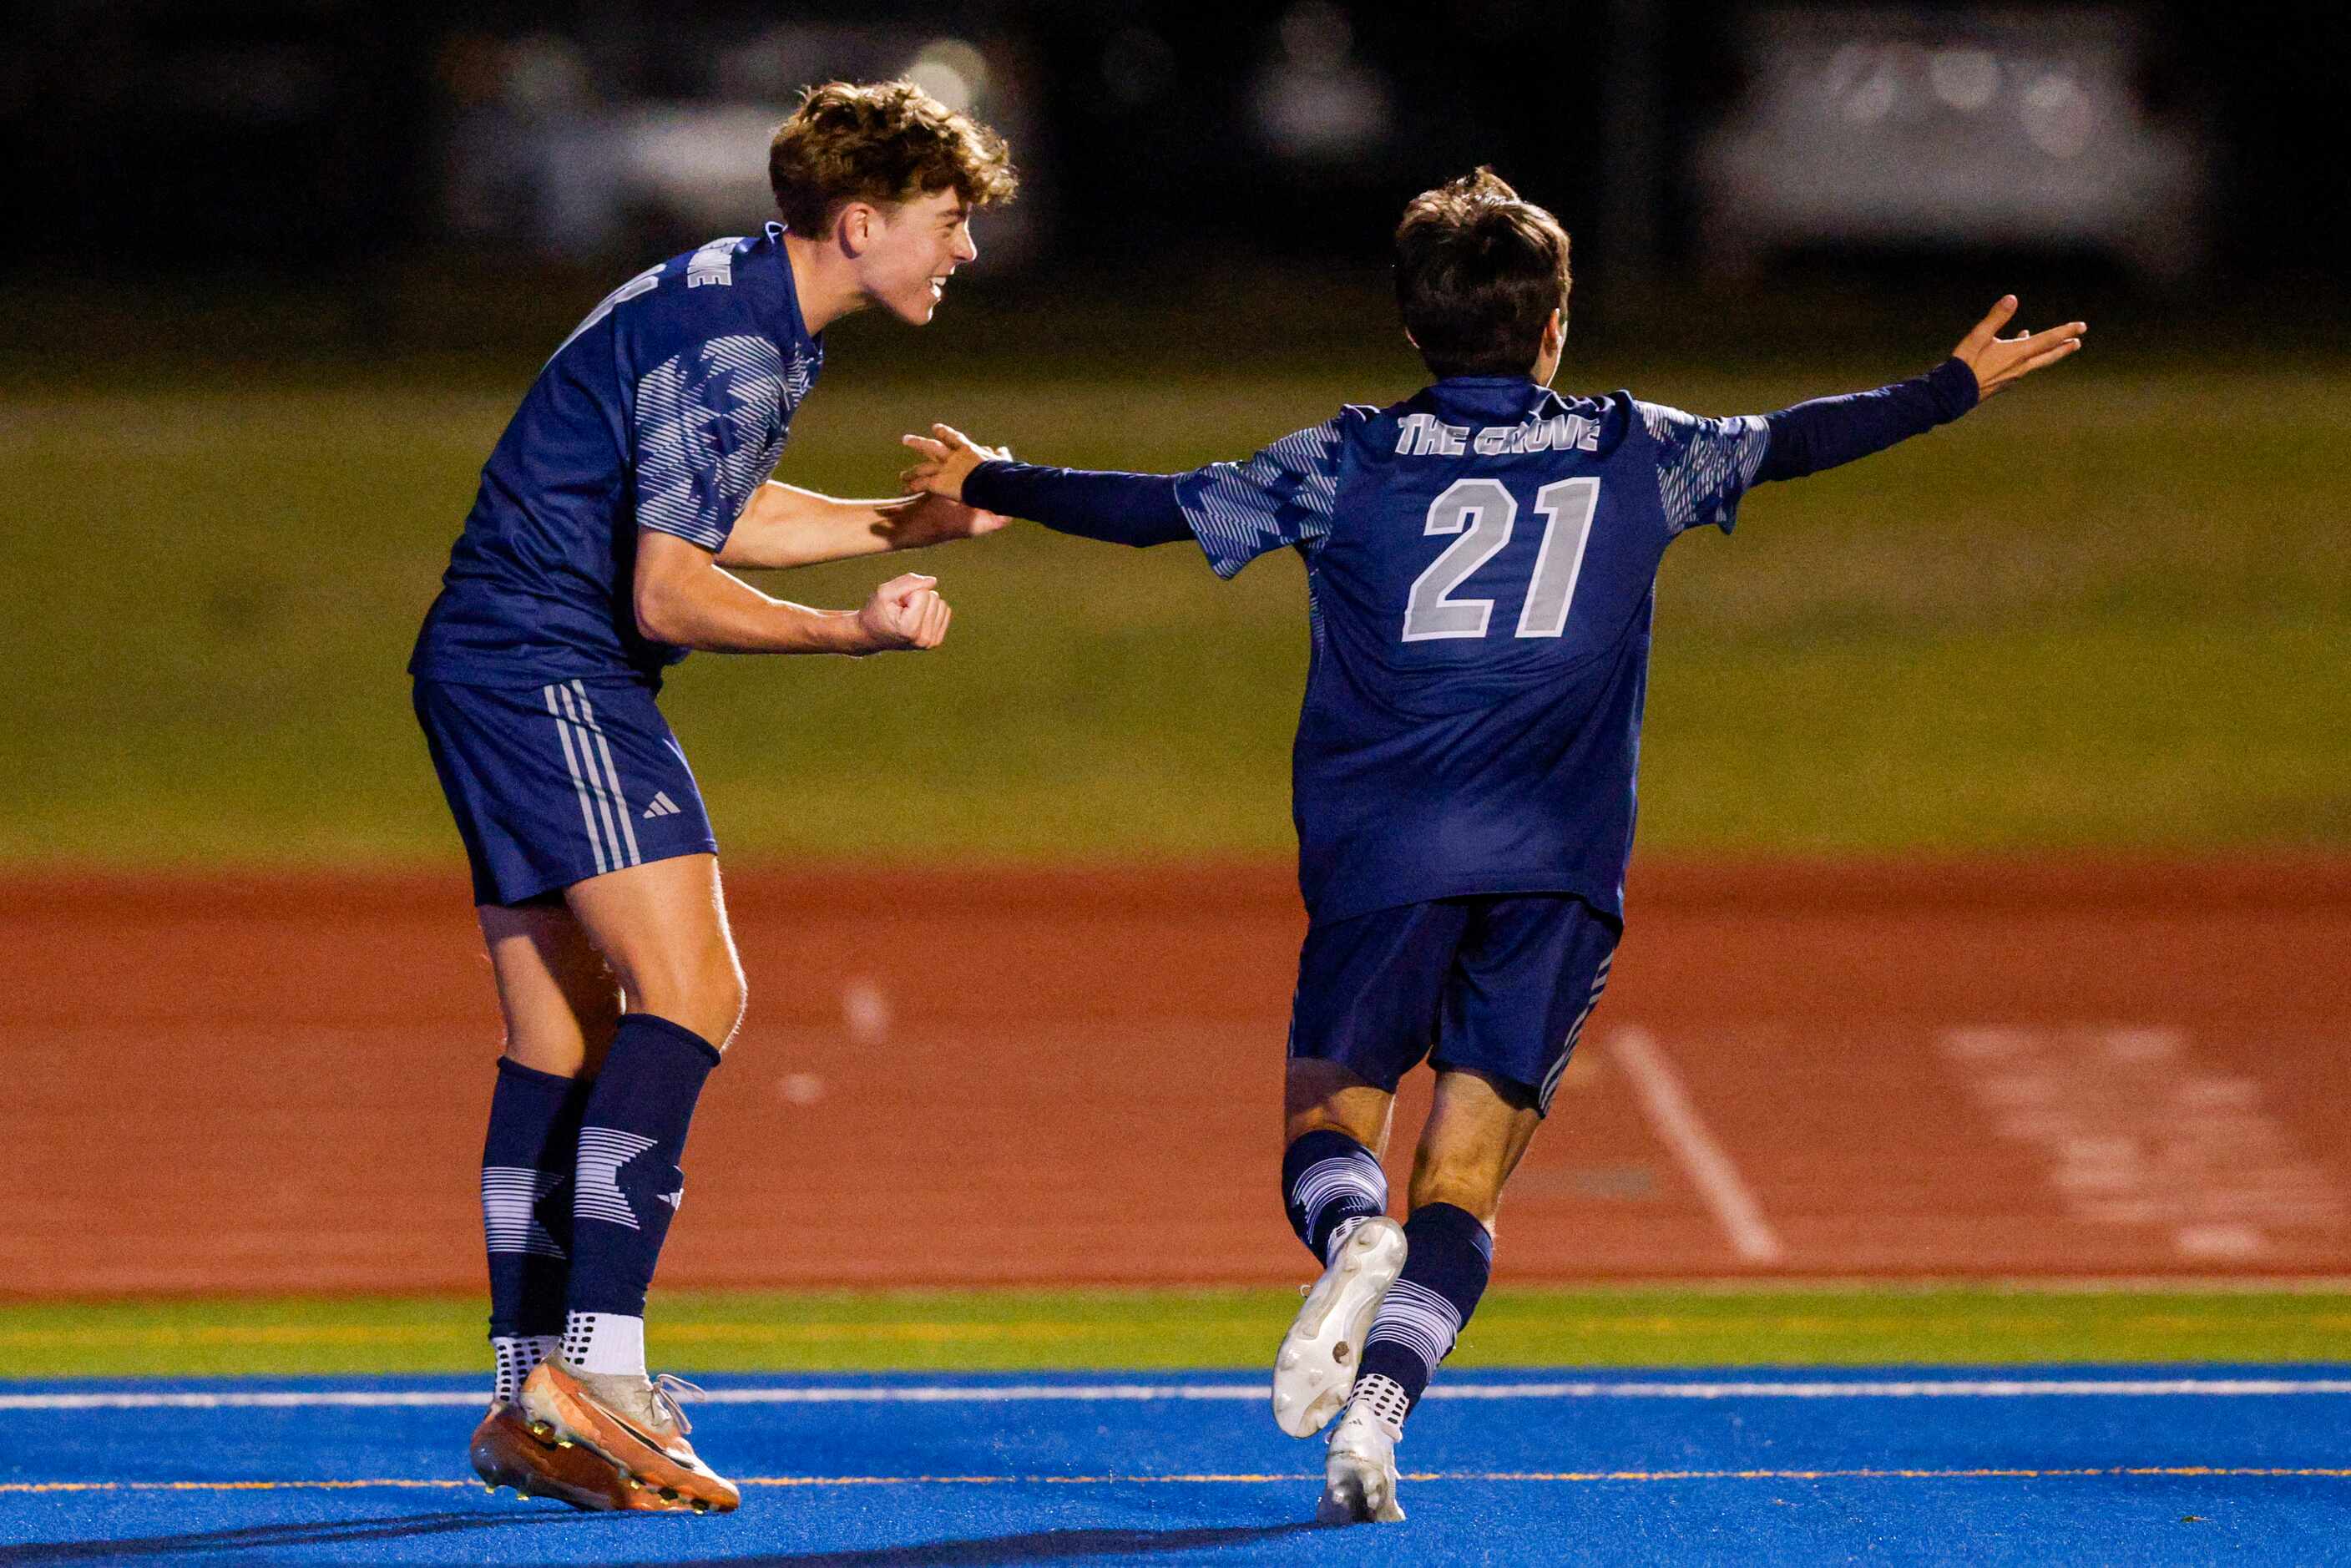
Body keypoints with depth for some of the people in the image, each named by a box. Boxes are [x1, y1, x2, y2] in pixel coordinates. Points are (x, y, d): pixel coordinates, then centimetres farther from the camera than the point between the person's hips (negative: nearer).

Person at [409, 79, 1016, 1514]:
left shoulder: (750, 314, 13)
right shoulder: (730, 343, -18)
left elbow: (708, 516, 26)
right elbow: (668, 591, -21)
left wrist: (914, 523, 26)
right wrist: (853, 632, -28)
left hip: (496, 670, 11)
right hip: (552, 673, -11)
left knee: (562, 1038, 10)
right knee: (689, 989, -18)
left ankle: (530, 1404, 11)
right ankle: (595, 1368, -24)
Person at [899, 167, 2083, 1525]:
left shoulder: (1347, 462, 5)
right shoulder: (1630, 452, 10)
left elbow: (1160, 509, 8)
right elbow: (1790, 442, 22)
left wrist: (990, 483, 23)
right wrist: (1958, 388, 37)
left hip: (1382, 857, -1)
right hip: (1559, 873, 1)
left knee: (1329, 1124, 11)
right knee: (1463, 1179, 3)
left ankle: (1356, 1236, -25)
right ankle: (1378, 1412, -18)